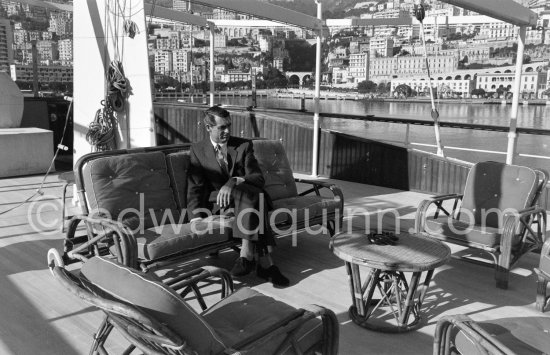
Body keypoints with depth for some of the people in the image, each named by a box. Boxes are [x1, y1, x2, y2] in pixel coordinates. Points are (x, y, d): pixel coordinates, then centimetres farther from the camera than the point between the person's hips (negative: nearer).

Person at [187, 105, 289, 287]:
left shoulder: (244, 145, 8)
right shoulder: (197, 150, 9)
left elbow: (258, 178, -4)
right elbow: (195, 188, 2)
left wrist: (234, 182, -26)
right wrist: (196, 217, -17)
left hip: (245, 196, 1)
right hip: (218, 203, -1)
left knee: (246, 191, -38)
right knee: (252, 196, -36)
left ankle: (247, 255, -41)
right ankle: (265, 262, -41)